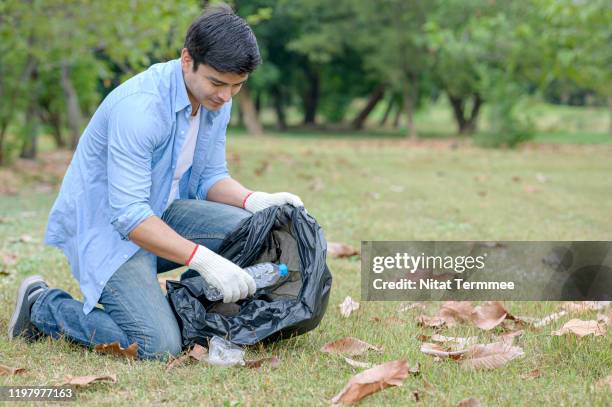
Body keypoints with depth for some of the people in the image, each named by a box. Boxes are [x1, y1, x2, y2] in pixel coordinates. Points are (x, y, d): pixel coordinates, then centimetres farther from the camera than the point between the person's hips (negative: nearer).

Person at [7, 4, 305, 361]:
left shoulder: (216, 99, -3)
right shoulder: (139, 106, -29)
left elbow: (210, 177, 8)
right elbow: (129, 216, -32)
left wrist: (255, 201, -13)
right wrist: (204, 259, -38)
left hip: (161, 212, 8)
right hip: (105, 225, -8)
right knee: (158, 348, -22)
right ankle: (42, 305, 0)